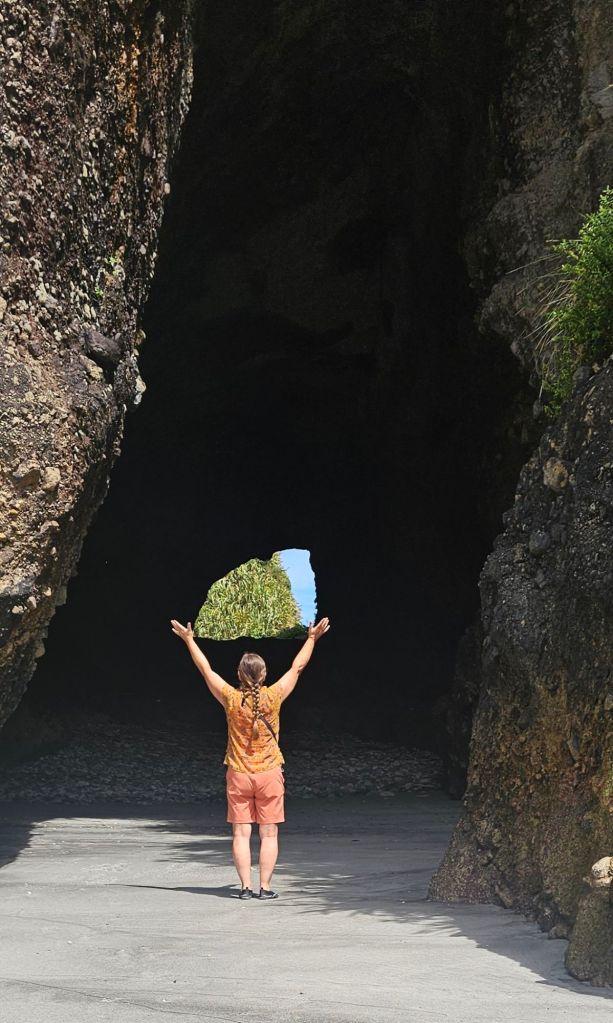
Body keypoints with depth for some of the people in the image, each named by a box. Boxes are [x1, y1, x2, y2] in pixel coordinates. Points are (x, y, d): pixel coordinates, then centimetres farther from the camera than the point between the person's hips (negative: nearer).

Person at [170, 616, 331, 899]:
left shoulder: (231, 698, -9)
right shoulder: (273, 696, -10)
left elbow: (206, 669, 1)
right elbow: (297, 668, 3)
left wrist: (189, 639, 12)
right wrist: (312, 639, 15)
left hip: (238, 775, 1)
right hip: (269, 774, 0)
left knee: (241, 833, 4)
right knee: (269, 834, 4)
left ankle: (245, 886, 2)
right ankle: (265, 887, 2)